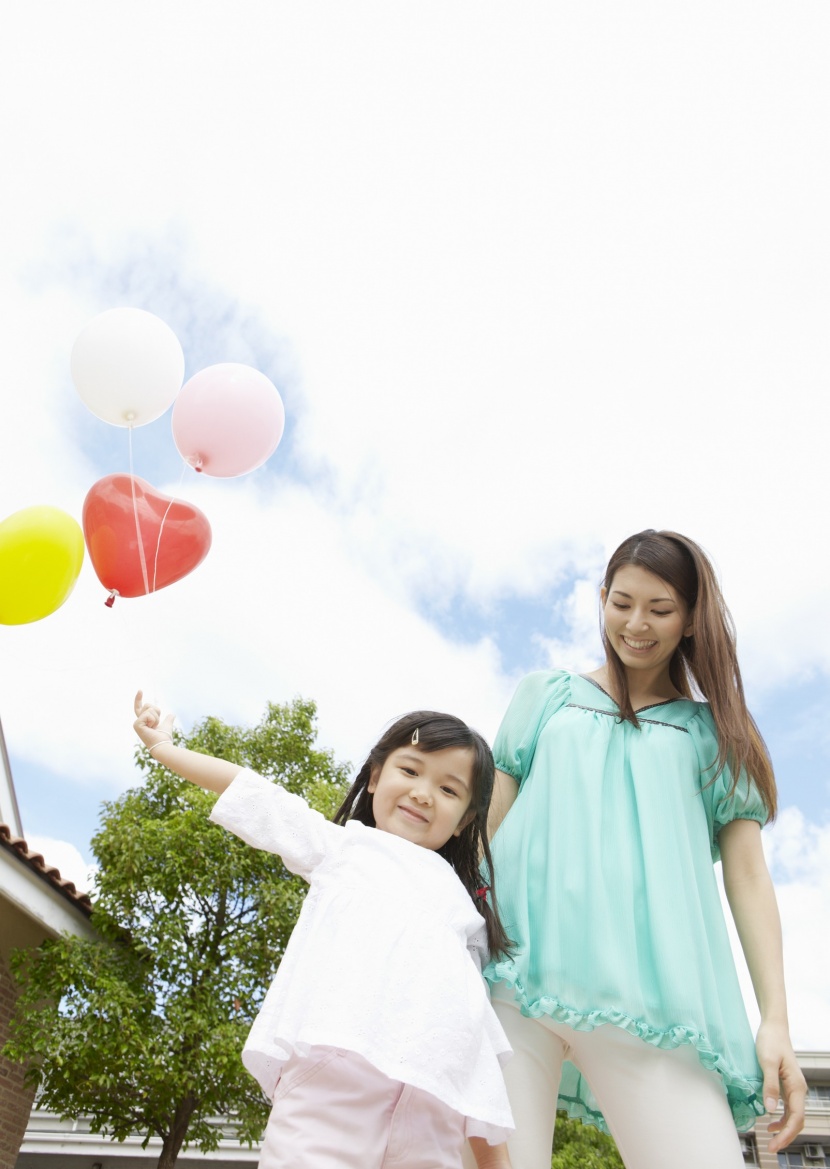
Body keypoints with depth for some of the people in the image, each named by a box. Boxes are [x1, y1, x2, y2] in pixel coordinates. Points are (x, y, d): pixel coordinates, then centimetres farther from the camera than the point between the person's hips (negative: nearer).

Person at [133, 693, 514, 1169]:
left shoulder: (464, 902, 29)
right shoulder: (346, 845, 26)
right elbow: (258, 798, 24)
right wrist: (166, 749, 24)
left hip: (438, 1090, 3)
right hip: (337, 1058, -2)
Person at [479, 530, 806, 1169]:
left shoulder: (713, 731, 17)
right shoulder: (545, 695, 18)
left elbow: (748, 875, 10)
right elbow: (492, 817, 16)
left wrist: (776, 1020, 1)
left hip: (645, 991, 0)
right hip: (514, 969, 1)